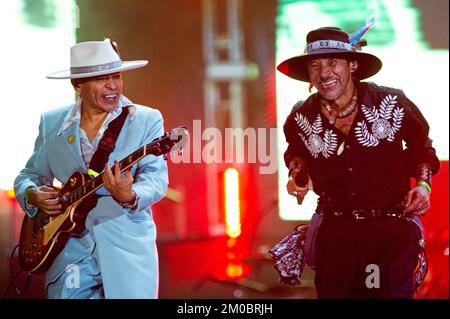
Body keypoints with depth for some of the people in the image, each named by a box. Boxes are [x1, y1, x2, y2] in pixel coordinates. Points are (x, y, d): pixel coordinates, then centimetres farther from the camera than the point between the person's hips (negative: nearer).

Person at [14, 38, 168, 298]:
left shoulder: (146, 120, -1)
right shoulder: (52, 122, 9)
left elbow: (156, 178, -11)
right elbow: (31, 174, 17)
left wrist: (130, 197, -31)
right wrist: (32, 194, -6)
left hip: (128, 252, -2)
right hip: (72, 250, 2)